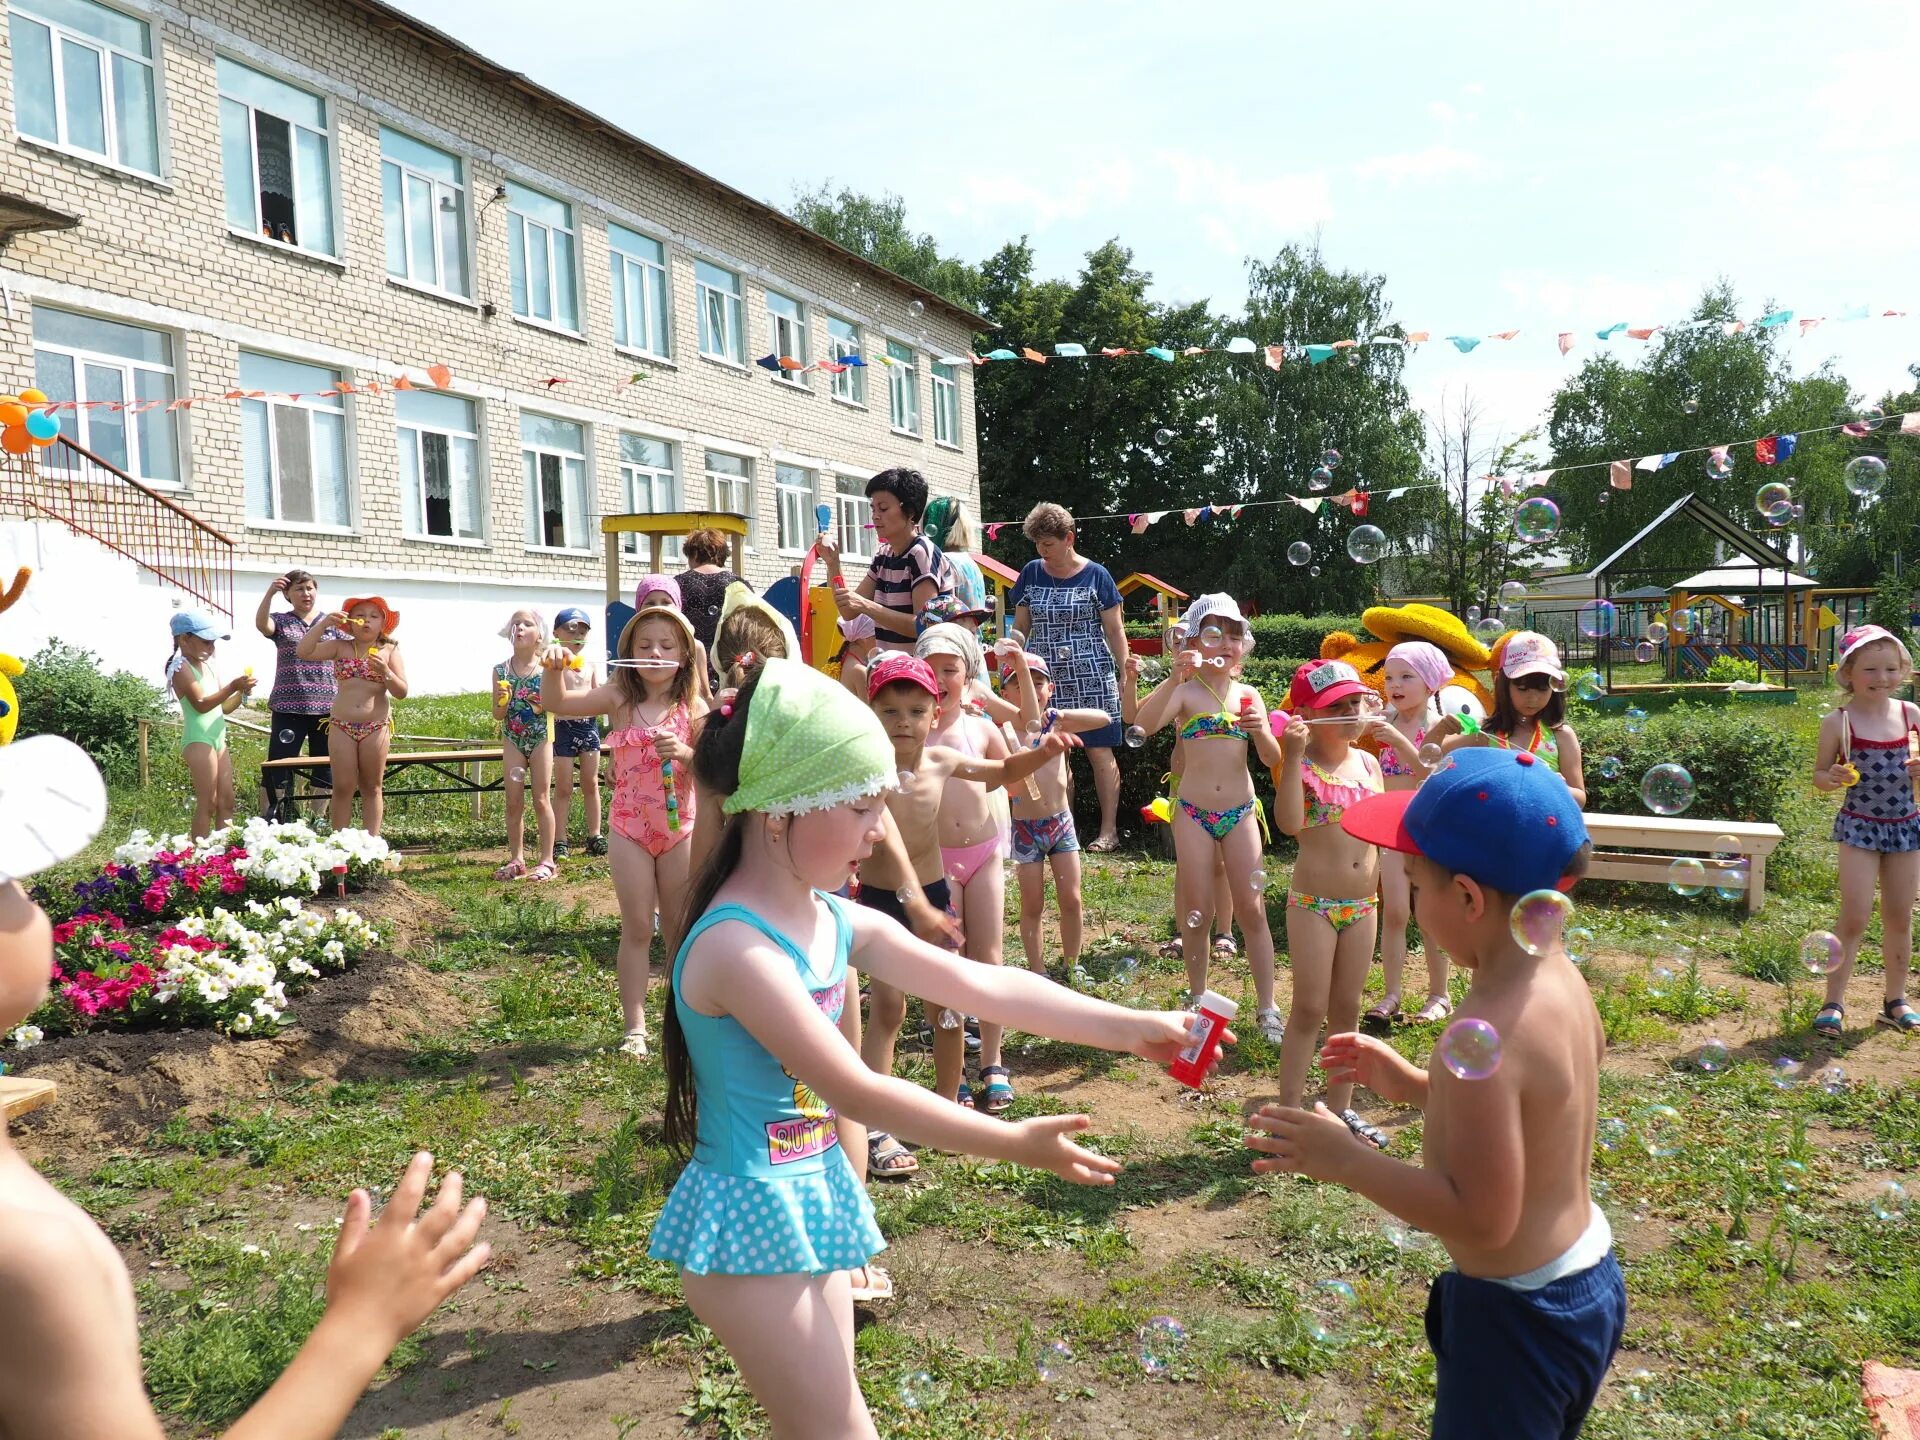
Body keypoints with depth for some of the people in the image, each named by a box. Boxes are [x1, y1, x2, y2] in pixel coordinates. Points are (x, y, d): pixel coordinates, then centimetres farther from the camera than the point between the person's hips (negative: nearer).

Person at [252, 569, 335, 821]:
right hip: (288, 708, -2)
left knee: (324, 767, 7)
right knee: (277, 765, -4)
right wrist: (269, 593, -35)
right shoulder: (280, 621, 5)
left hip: (325, 707, 2)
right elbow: (261, 624, -19)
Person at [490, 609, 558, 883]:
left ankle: (547, 861, 5)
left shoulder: (545, 668, -5)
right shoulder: (501, 670, 0)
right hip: (512, 740, 2)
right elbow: (498, 715, 3)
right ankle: (516, 860, 13)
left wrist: (543, 705, -20)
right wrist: (503, 701, -18)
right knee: (514, 803, 5)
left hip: (541, 738, -2)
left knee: (541, 799, 1)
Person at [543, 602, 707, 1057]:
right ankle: (634, 1026, 12)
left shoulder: (694, 707, -5)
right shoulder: (618, 699, -5)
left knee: (680, 928, 12)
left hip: (681, 827, 0)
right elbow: (556, 704, -13)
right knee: (637, 929, 5)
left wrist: (684, 752, -25)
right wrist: (553, 669, -31)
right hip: (630, 829, 0)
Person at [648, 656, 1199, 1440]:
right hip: (751, 1217, -8)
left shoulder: (838, 922, 0)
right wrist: (1014, 1143, -23)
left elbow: (978, 983, -1)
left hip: (812, 1198, 8)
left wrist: (1129, 1028, -5)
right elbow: (858, 1092, -27)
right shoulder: (737, 949, -27)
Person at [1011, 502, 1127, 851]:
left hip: (1092, 680, -3)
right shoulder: (1031, 574, 8)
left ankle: (1109, 830, 5)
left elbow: (1114, 630, 2)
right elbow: (1020, 627, 14)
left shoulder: (1095, 575, 0)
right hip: (1046, 679, 3)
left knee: (1099, 752, -1)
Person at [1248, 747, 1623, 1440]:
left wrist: (1347, 1160, -24)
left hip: (1517, 1318, -9)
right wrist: (1415, 1085, 9)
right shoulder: (1559, 974, -4)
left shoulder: (1486, 1031, -31)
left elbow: (1483, 1217, -30)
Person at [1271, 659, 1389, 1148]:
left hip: (1363, 903, 6)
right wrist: (1293, 756, -32)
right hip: (1313, 903, -6)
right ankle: (1288, 1112, 8)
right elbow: (1289, 822, -29)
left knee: (1346, 1009, 14)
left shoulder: (1368, 762, 7)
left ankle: (1340, 1106, 26)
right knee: (1310, 1010, -2)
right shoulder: (1301, 764, -11)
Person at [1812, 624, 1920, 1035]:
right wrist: (1833, 779, -23)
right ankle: (1833, 1004, 4)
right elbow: (1819, 775, -2)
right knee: (1854, 918, -5)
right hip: (1860, 827, -4)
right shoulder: (1839, 723, -10)